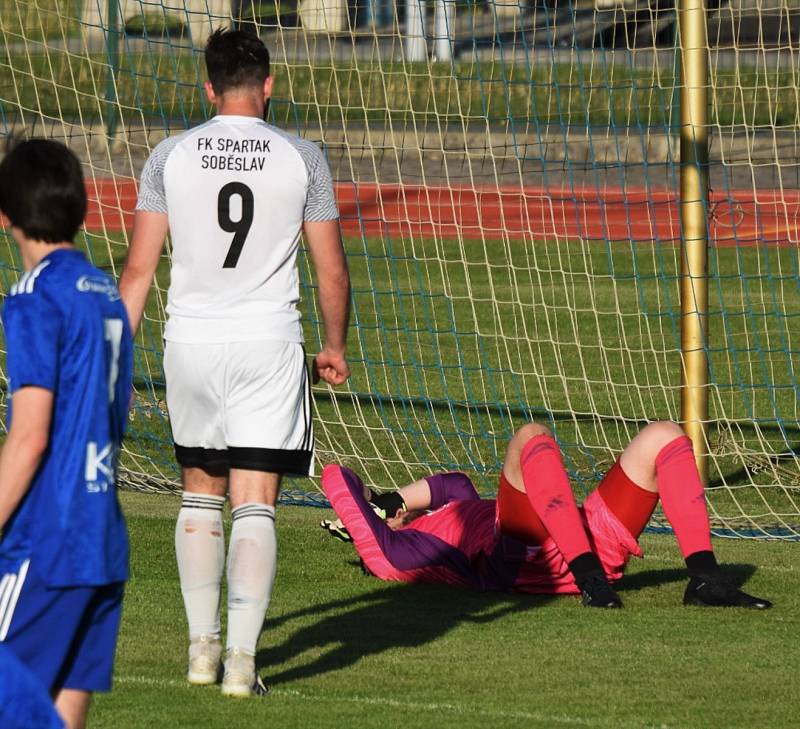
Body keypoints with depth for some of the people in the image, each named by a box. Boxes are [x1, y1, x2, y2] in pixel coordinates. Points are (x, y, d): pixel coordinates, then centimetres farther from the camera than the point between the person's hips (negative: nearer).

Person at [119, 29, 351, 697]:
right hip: (269, 342, -2)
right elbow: (332, 270, 3)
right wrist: (335, 348, 18)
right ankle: (242, 659, -9)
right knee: (255, 506, -1)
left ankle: (203, 647, 18)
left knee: (200, 496, 18)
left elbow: (139, 269, 1)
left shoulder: (171, 156, 1)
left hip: (191, 341, 2)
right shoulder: (302, 158, -1)